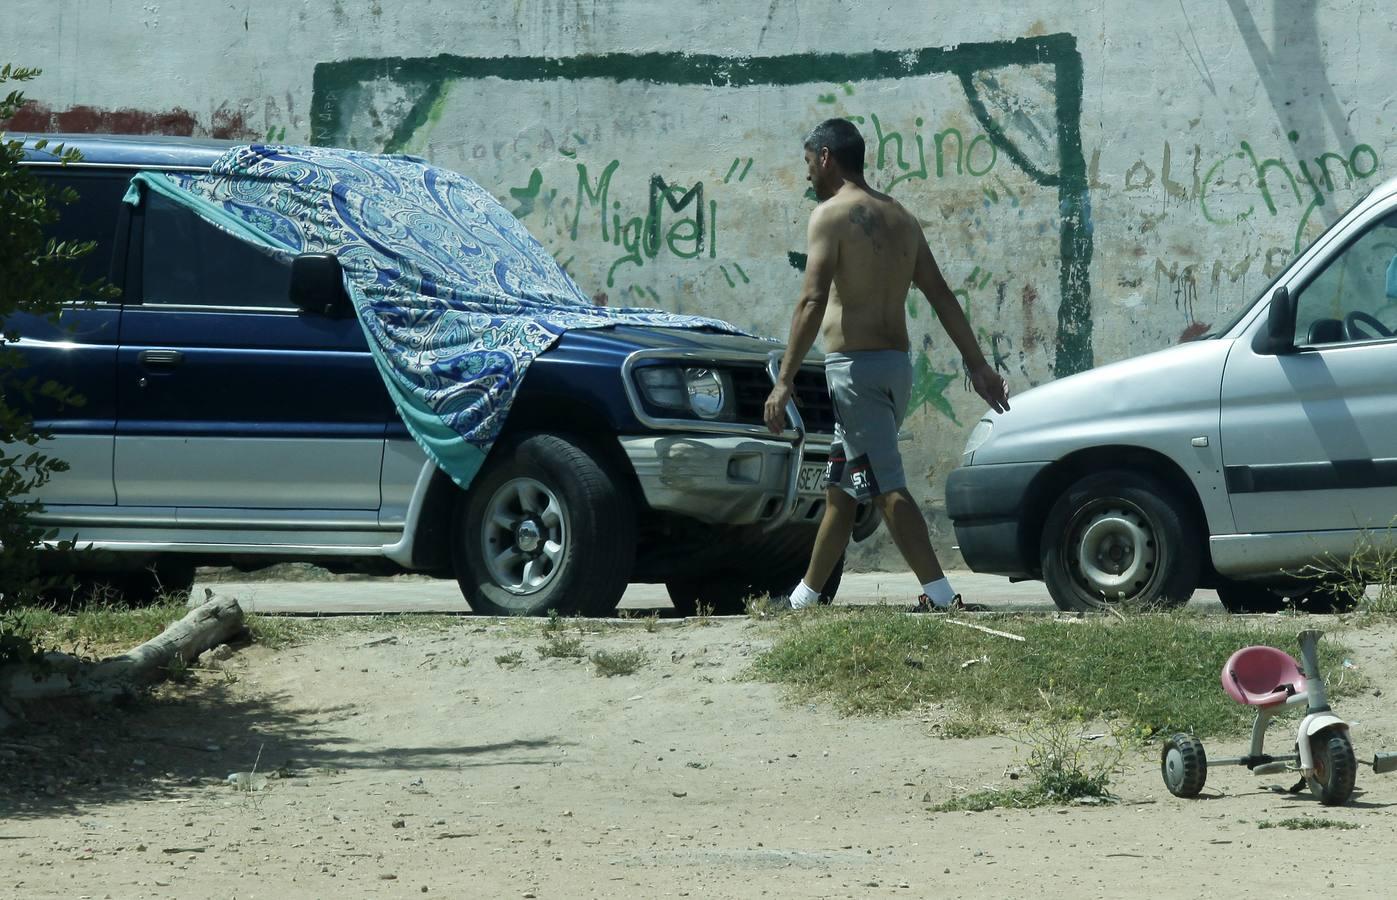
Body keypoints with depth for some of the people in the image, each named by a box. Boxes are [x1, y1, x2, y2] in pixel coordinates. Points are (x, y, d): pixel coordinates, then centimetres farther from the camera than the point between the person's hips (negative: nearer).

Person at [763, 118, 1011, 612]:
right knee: (841, 491, 16)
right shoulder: (900, 217, 15)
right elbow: (942, 296, 13)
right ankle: (805, 595, 24)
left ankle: (940, 596, -20)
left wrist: (784, 381, -20)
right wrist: (977, 365, 13)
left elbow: (813, 303, -18)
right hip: (896, 363, 9)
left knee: (887, 488, -11)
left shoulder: (832, 215, -9)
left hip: (856, 365, -9)